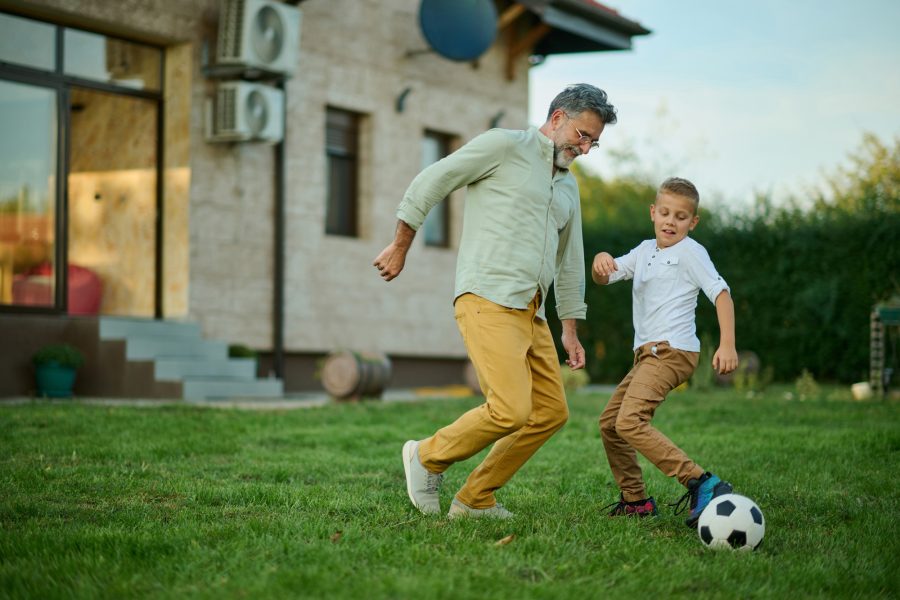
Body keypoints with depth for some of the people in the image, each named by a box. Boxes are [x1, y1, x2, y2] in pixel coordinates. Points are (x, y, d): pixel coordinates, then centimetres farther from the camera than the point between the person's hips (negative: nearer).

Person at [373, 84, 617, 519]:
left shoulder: (568, 186, 23)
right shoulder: (505, 146, -1)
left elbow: (569, 259, 30)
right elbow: (429, 183, -2)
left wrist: (570, 329, 27)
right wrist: (400, 247, 0)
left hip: (530, 312, 9)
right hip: (487, 302, -9)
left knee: (551, 413, 4)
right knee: (511, 410, -21)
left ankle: (475, 500, 15)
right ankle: (428, 457, 4)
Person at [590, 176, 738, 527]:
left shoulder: (690, 252, -4)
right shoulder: (645, 251, 19)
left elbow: (720, 292, -12)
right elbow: (604, 278, 16)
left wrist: (727, 345, -24)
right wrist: (601, 261, -9)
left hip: (671, 350, -9)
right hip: (648, 353, 9)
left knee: (630, 422, -26)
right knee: (609, 423, 14)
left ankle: (702, 485, -33)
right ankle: (636, 500, 23)